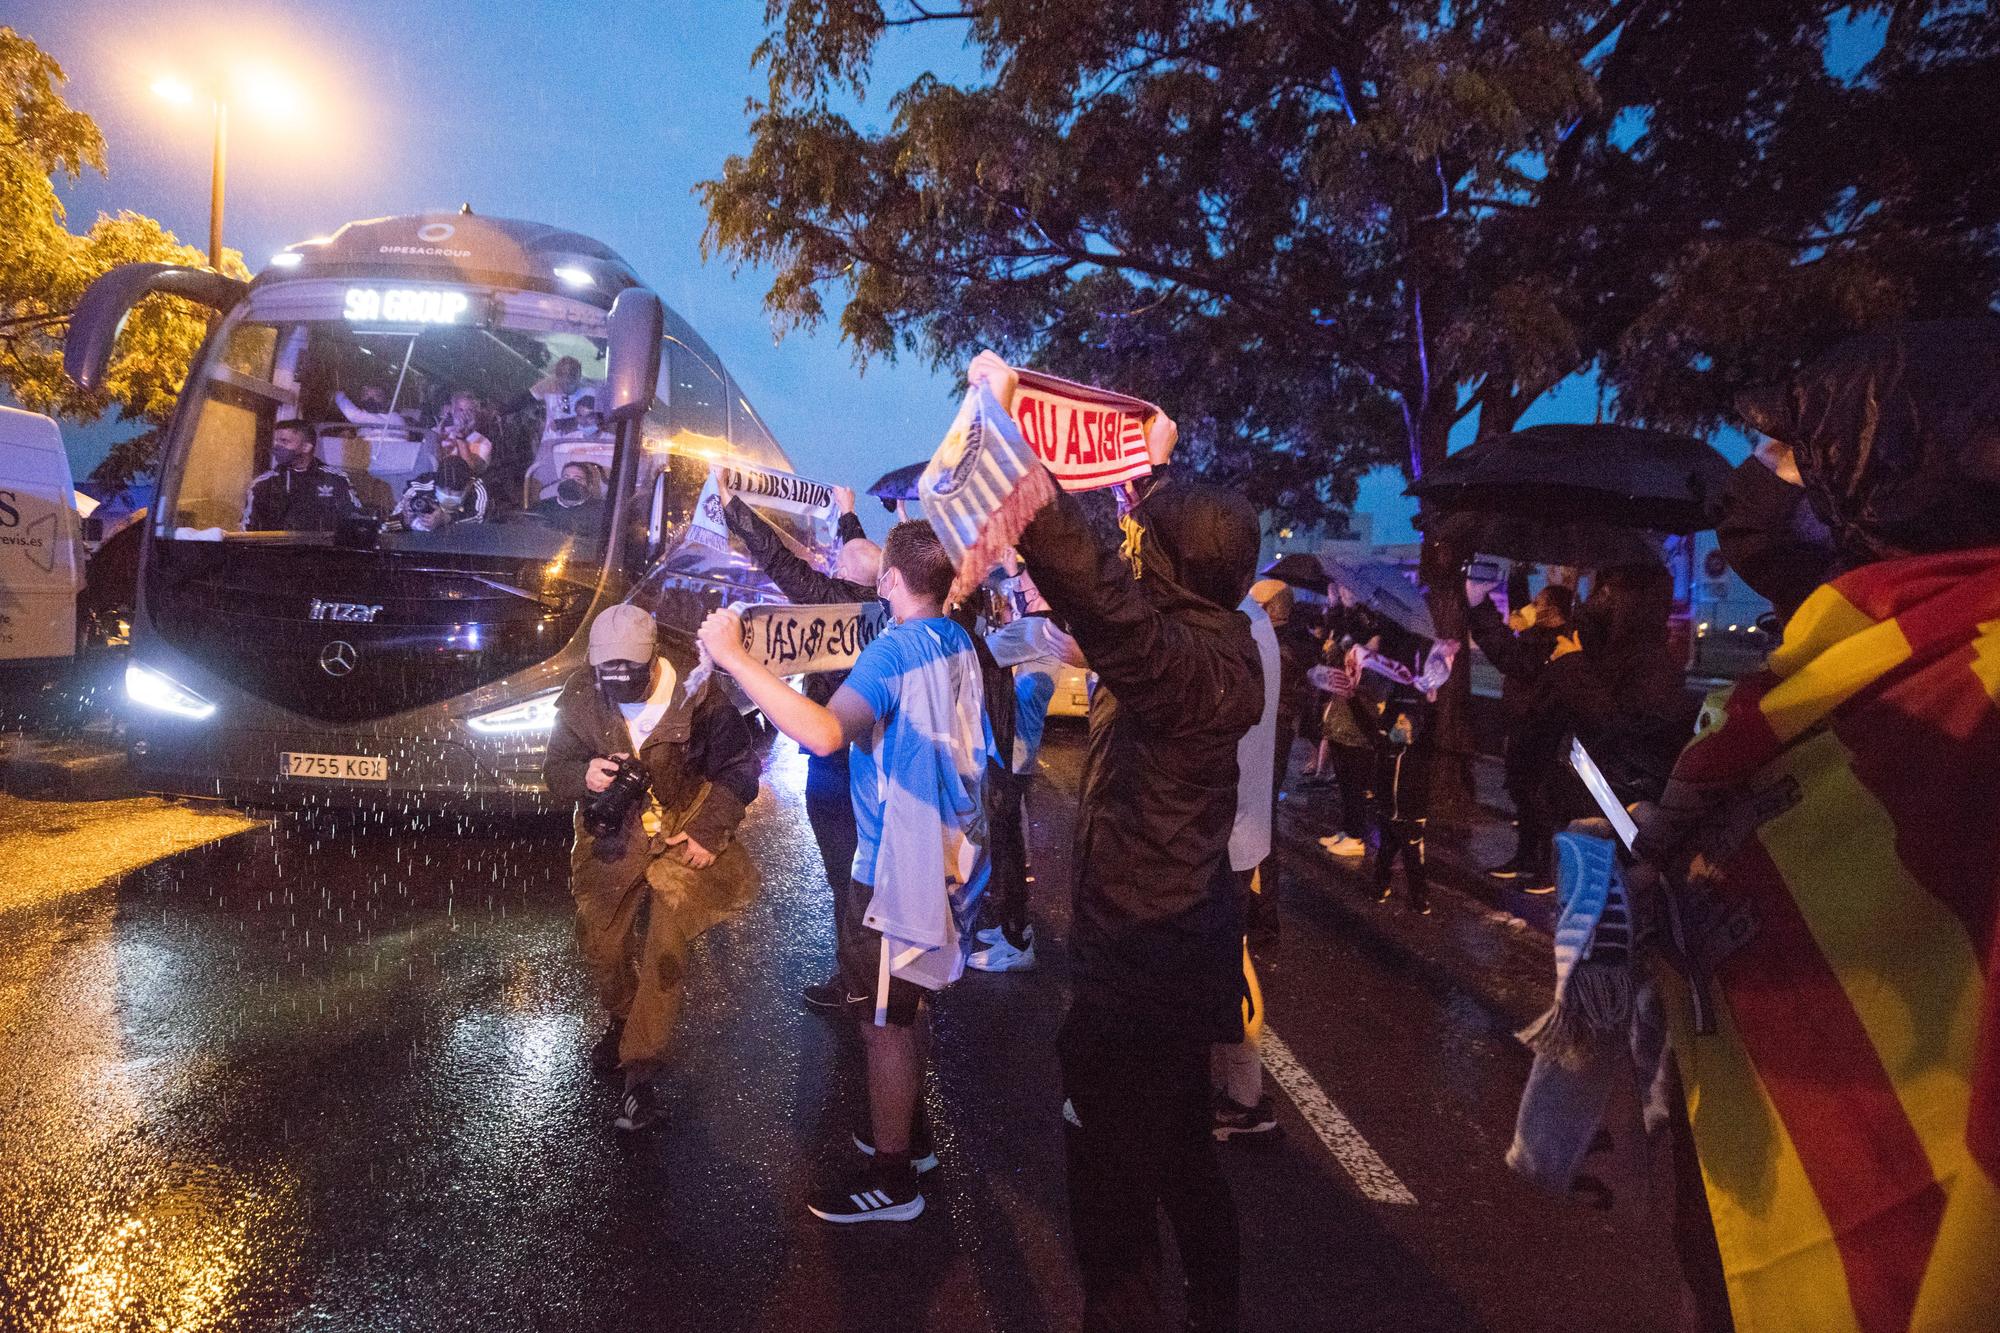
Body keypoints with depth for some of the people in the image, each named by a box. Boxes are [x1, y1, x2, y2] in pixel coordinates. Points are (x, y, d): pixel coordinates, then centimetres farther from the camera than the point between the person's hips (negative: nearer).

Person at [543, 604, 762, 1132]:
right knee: (600, 945, 10)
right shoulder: (580, 698, -12)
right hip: (610, 839, 4)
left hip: (682, 834, -3)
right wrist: (584, 776, -28)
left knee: (664, 951, -10)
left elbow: (737, 767, -9)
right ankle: (623, 1023, 41)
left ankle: (641, 1072, 1)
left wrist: (710, 832, -15)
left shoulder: (696, 692, -21)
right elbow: (555, 771, -4)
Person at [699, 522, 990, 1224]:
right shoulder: (958, 642, 5)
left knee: (883, 1023, 5)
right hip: (940, 853, 9)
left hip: (895, 866, -9)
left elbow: (823, 732, -39)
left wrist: (736, 658, -35)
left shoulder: (895, 652, -22)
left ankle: (891, 1178, 19)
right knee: (899, 1010, 24)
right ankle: (906, 1132, 40)